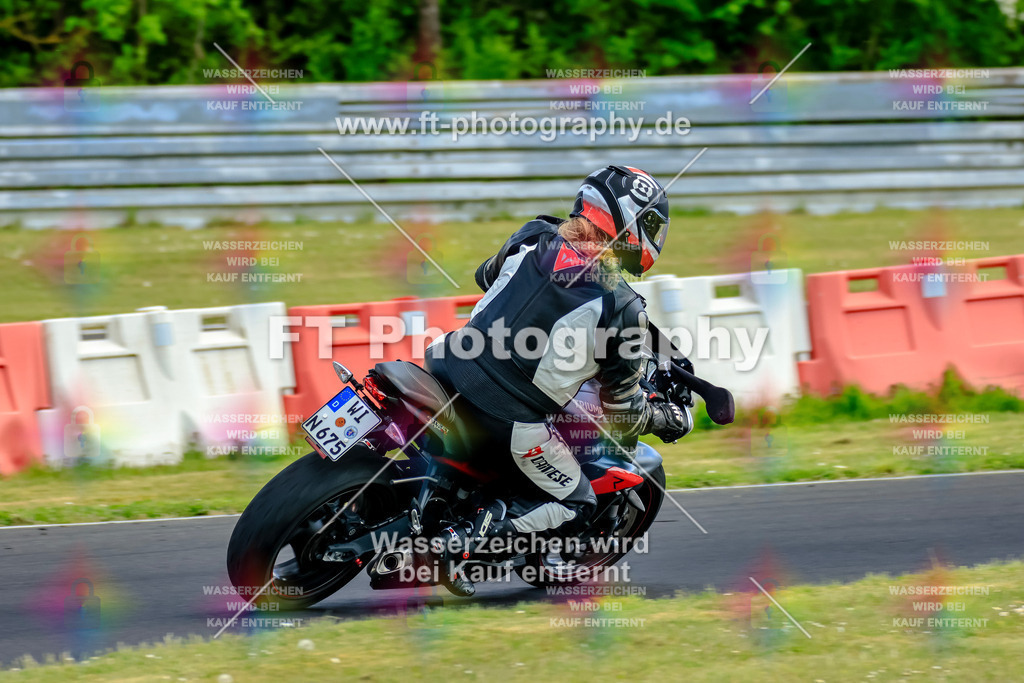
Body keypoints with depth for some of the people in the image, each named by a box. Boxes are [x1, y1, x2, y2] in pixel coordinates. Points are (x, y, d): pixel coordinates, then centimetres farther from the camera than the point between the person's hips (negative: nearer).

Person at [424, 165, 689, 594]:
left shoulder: (535, 238, 2)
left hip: (452, 372, 5)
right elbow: (623, 411, 0)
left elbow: (486, 277, 26)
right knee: (576, 506, 12)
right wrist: (665, 420, 20)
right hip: (511, 419, -5)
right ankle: (468, 538, -10)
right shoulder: (621, 307, -10)